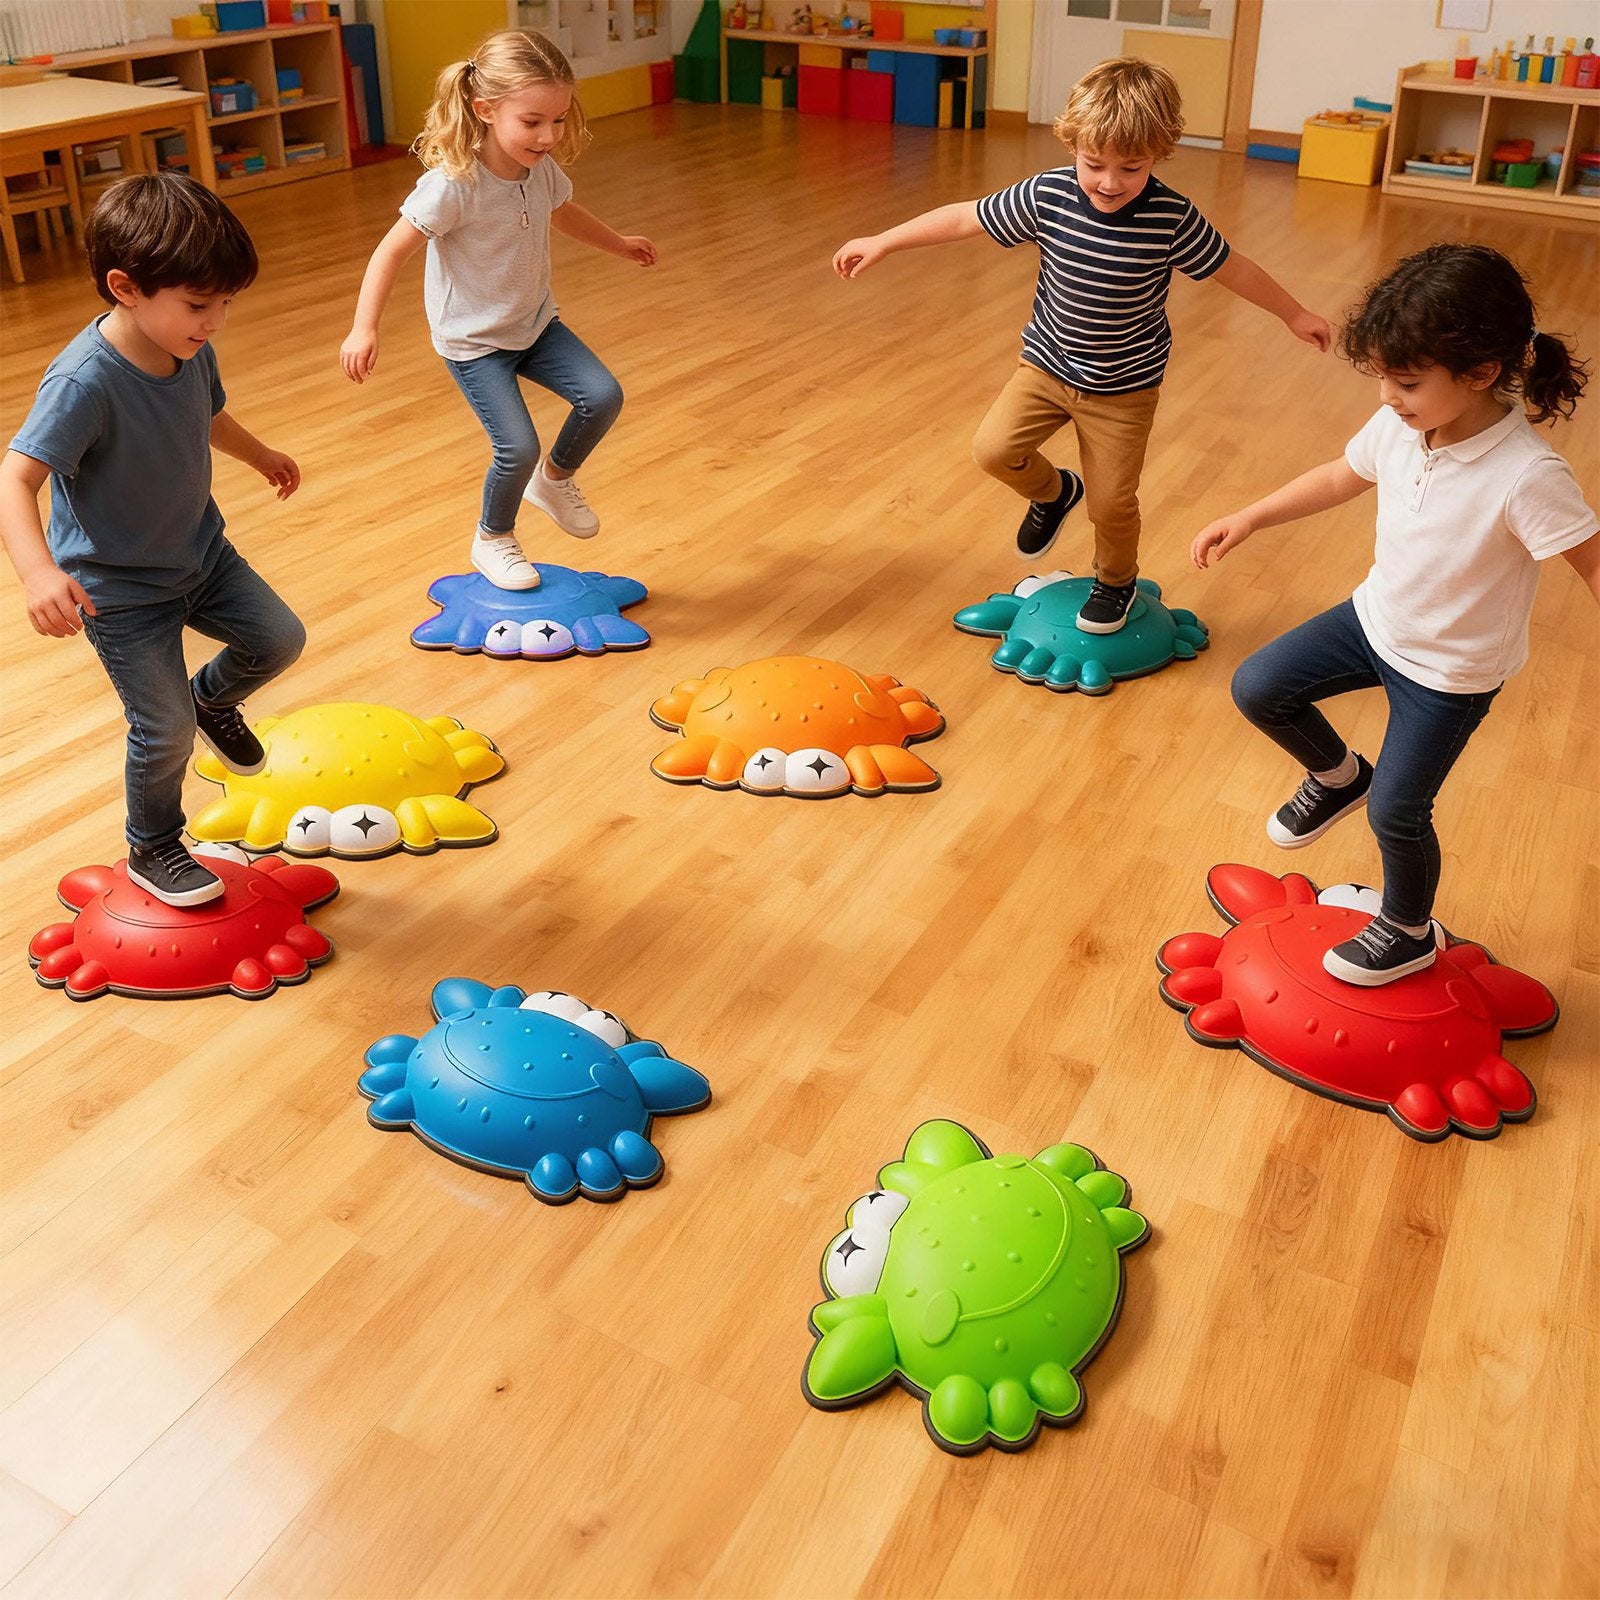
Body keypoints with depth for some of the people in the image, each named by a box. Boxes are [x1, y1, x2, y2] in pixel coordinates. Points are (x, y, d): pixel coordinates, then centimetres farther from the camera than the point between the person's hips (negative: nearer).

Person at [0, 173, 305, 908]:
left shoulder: (190, 349, -8)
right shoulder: (85, 381, -32)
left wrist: (261, 455, 34)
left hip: (200, 552, 7)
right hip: (120, 590, -7)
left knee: (279, 638, 5)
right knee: (166, 728, -1)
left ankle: (213, 697, 39)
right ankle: (152, 851, 26)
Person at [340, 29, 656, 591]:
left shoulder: (543, 171, -6)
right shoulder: (452, 185, -27)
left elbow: (564, 213, 18)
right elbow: (392, 252, -22)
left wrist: (620, 243, 33)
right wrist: (364, 329, -29)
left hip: (536, 323, 6)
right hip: (473, 340, -6)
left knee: (603, 397, -9)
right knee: (518, 447, -15)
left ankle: (555, 480, 20)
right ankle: (492, 540, 16)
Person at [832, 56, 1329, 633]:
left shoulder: (1171, 217, -20)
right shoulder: (1046, 196, -16)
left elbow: (1230, 267, -5)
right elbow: (966, 218, -8)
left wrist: (1294, 314, 7)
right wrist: (882, 242, -6)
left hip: (1125, 385, -2)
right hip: (1047, 363, 2)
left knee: (1111, 500, 2)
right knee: (994, 447, -11)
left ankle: (1116, 581, 35)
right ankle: (1052, 492, 24)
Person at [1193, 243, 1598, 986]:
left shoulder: (1527, 475, -33)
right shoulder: (1398, 427, -15)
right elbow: (1340, 477, 6)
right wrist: (1246, 519, 5)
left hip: (1450, 672, -6)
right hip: (1377, 618, 6)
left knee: (1395, 812, 4)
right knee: (1257, 688, 2)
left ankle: (1408, 933, 35)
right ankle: (1337, 776, 32)